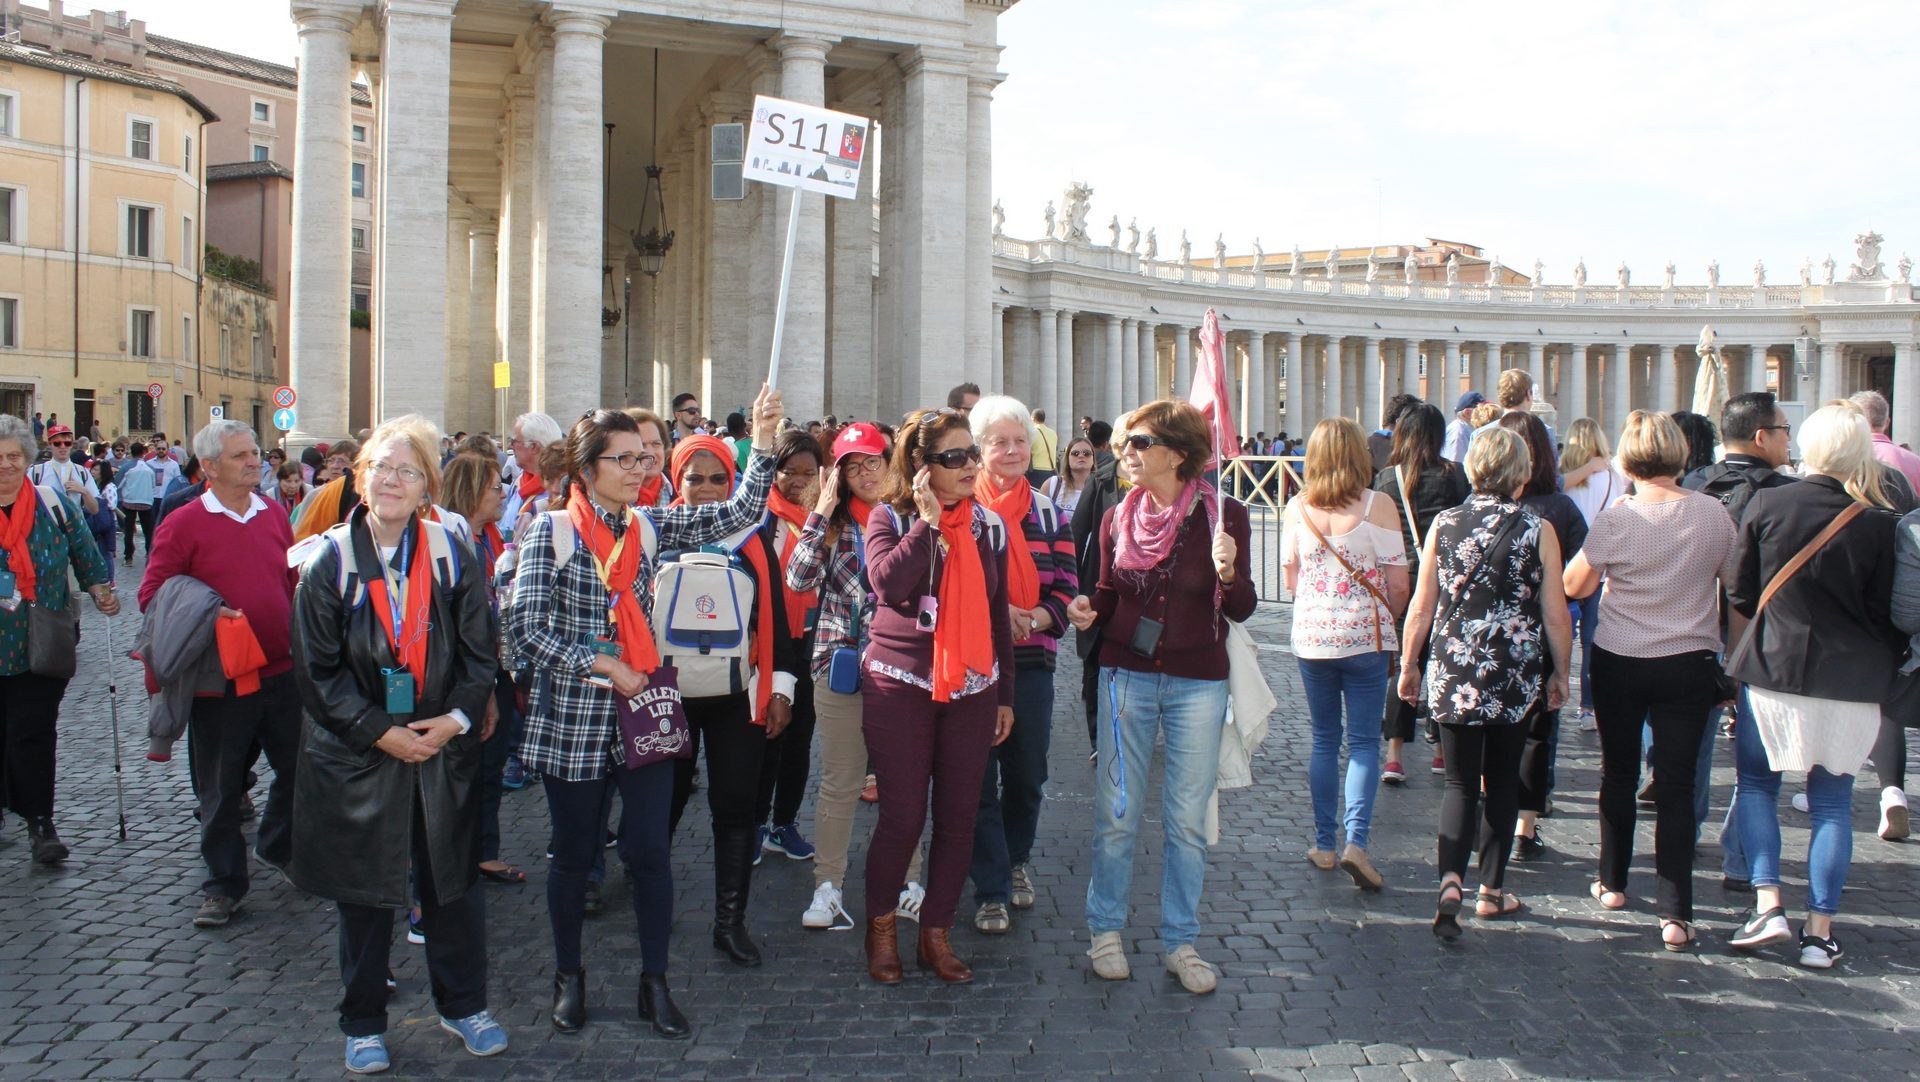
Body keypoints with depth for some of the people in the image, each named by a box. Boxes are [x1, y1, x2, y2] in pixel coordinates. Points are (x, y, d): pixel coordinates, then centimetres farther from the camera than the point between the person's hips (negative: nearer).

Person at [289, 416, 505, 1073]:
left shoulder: (450, 556, -2)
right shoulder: (330, 562, -6)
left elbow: (479, 651, 2)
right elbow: (317, 669, -5)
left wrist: (456, 718, -12)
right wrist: (379, 731, -13)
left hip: (443, 751, 1)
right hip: (357, 755, -1)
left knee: (451, 883, 10)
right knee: (362, 895, 9)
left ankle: (463, 1006, 28)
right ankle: (364, 1024, 26)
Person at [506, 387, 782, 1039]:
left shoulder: (651, 527, 5)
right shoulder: (551, 531, -6)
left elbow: (739, 514, -3)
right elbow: (527, 625, -12)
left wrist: (762, 442, -15)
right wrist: (603, 666, -16)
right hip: (572, 717, -3)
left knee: (650, 851, 3)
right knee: (574, 853, 11)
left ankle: (654, 984, 18)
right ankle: (569, 976, 30)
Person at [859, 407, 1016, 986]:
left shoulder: (990, 524, 7)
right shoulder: (889, 519, -4)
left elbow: (997, 614, 13)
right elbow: (887, 584, -24)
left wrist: (1005, 694, 14)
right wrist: (928, 520, -20)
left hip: (971, 689, 4)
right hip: (901, 687, -4)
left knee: (959, 816, 6)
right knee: (902, 816, -2)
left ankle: (936, 932, 22)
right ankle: (880, 926, 21)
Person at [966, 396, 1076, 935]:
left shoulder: (1048, 513, 8)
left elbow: (1066, 588, 5)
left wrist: (1032, 619, -15)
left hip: (1032, 661, 3)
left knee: (1027, 774, 12)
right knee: (979, 777, 0)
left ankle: (1017, 861, 37)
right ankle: (991, 891, 11)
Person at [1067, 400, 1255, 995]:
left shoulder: (1223, 515, -7)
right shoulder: (1118, 517, 3)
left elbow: (1241, 609, -4)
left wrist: (1227, 572, -25)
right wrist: (1086, 608, -9)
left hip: (1197, 684, -2)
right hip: (1126, 677, 2)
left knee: (1187, 820, 5)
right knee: (1116, 813, 5)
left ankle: (1180, 943, 19)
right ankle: (1106, 930, 21)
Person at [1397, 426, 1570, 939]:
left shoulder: (1444, 524, -3)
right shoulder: (1538, 530, -6)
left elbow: (1422, 607, 1)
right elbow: (1556, 615, -3)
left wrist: (1409, 663, 13)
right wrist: (1559, 674, 11)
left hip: (1453, 674, 1)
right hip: (1516, 678, 0)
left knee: (1460, 782, 7)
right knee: (1502, 781, 15)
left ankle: (1450, 881, -13)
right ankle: (1492, 891, 22)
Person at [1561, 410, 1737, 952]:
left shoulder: (1616, 518, -13)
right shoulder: (1713, 513, -6)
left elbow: (1574, 586, -4)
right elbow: (1736, 584, 6)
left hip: (1619, 662, 0)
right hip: (1690, 663, 1)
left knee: (1618, 773, 17)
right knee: (1676, 785, 2)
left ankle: (1612, 883, 30)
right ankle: (1675, 914, -2)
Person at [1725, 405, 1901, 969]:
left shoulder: (1767, 505, -7)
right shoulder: (1879, 524, -7)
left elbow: (1741, 593, 0)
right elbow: (1886, 614, -2)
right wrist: (1884, 669, 16)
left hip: (1772, 669, -1)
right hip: (1852, 681, 1)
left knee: (1757, 783, 15)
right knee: (1832, 803, 10)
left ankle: (1768, 905, 2)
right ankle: (1820, 930, 11)